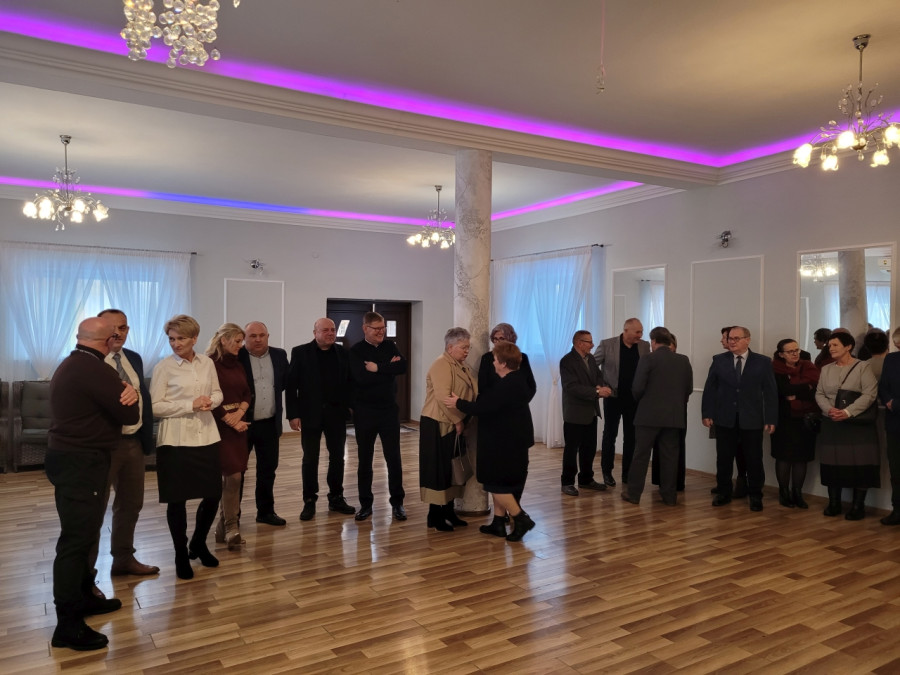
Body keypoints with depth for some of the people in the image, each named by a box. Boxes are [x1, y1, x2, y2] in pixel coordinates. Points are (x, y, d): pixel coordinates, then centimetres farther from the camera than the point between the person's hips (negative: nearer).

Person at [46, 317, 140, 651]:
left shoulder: (69, 366, 13)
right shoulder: (95, 370, -20)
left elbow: (105, 404, 17)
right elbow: (131, 414, -15)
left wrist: (127, 392, -5)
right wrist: (128, 395, 6)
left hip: (73, 459, 10)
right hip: (81, 463, -10)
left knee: (82, 533, 18)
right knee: (76, 538, -5)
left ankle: (83, 597, 31)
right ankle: (67, 625, 1)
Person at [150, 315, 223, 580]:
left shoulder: (207, 363, 5)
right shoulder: (164, 367, -6)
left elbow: (217, 392, 15)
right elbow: (155, 406, -9)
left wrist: (211, 401, -8)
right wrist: (190, 405, -17)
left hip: (206, 437, 4)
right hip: (176, 440, -4)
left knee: (213, 494, 8)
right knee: (177, 499, 5)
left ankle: (198, 544, 33)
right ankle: (181, 555, 24)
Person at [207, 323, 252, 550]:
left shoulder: (237, 364, 13)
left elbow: (247, 393, 11)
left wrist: (239, 413, -8)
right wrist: (230, 420, -13)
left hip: (239, 424, 7)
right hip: (220, 425, -7)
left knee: (231, 477, 9)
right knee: (233, 476, -10)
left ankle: (223, 525, 19)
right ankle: (231, 528, 0)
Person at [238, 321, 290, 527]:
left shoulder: (280, 355, 5)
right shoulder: (236, 357, -10)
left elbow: (286, 381, 18)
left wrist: (273, 393, 10)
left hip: (269, 423, 4)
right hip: (242, 423, -4)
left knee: (268, 468, 12)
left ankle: (266, 511, 26)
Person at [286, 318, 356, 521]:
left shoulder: (342, 352, 5)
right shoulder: (300, 352, -4)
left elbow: (349, 381, 8)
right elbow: (291, 385, -6)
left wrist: (350, 406, -1)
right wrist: (293, 414, -10)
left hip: (336, 413, 3)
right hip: (310, 413, -3)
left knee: (337, 457, 9)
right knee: (310, 459, 5)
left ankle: (336, 498, 22)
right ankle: (309, 501, 16)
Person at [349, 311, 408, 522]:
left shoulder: (390, 346, 5)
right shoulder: (356, 351, -5)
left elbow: (402, 367, -12)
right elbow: (361, 377, -21)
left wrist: (378, 368, -18)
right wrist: (389, 368, -14)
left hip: (389, 410, 2)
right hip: (365, 412, -2)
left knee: (394, 458, 4)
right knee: (365, 460, 8)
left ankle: (397, 502, 15)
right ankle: (366, 503, 20)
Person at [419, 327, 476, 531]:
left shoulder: (462, 365, 12)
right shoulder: (441, 365, -16)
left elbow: (471, 393, 12)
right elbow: (443, 397, -25)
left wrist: (462, 421, 1)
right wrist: (458, 421, -17)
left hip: (455, 426, 9)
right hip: (438, 425, -9)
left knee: (452, 469, 13)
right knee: (439, 470, -1)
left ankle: (448, 512, 24)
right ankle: (435, 516, 9)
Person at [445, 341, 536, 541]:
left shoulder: (506, 385, -24)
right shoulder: (519, 379, 7)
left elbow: (483, 408, -26)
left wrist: (458, 403, -12)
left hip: (505, 440, -10)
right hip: (511, 438, 10)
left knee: (495, 482, -1)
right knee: (499, 481, 15)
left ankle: (521, 518, 2)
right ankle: (498, 523, 22)